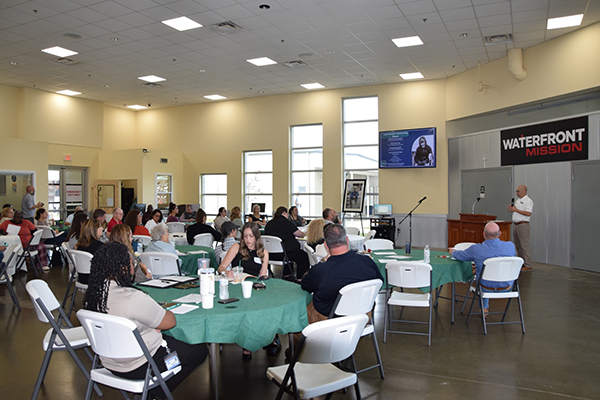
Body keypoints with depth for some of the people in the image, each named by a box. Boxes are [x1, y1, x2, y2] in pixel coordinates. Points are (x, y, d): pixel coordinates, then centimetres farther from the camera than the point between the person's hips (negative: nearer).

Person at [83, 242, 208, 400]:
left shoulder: (93, 293, -5)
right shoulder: (133, 298, -31)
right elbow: (170, 322, -19)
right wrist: (163, 311, 2)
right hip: (137, 367, -9)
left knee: (171, 339, 27)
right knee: (200, 350, 6)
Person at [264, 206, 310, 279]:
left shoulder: (269, 223, 10)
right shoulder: (285, 221, -8)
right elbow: (299, 234, 0)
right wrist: (304, 234, 21)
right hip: (282, 253, -8)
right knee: (304, 256, 11)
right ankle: (300, 279, 12)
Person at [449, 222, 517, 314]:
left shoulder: (476, 249, -22)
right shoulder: (510, 246, -15)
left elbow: (458, 255, -3)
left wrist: (451, 250, 23)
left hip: (487, 288, -2)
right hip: (507, 287, 2)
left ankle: (484, 308, 42)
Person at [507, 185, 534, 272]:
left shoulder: (528, 201, -9)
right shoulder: (518, 200, 19)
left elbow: (528, 213, -20)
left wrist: (516, 210, -19)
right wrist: (511, 209, 7)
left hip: (523, 225, -9)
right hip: (516, 225, 9)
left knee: (524, 245, -9)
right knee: (518, 245, 12)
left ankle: (527, 265, -7)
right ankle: (521, 263, 19)